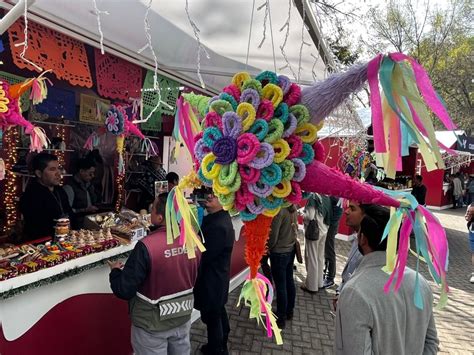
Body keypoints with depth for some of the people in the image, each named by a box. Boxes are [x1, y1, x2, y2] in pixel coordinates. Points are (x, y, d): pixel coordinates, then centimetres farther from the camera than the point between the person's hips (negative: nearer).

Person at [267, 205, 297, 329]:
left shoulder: (278, 210, -25)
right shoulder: (292, 208, -3)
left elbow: (273, 236, -19)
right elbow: (294, 228, 6)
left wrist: (266, 248, -2)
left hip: (279, 253, -8)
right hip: (291, 250, 8)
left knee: (280, 286, 5)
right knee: (289, 281, 20)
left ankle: (281, 319, 20)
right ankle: (289, 311, 37)